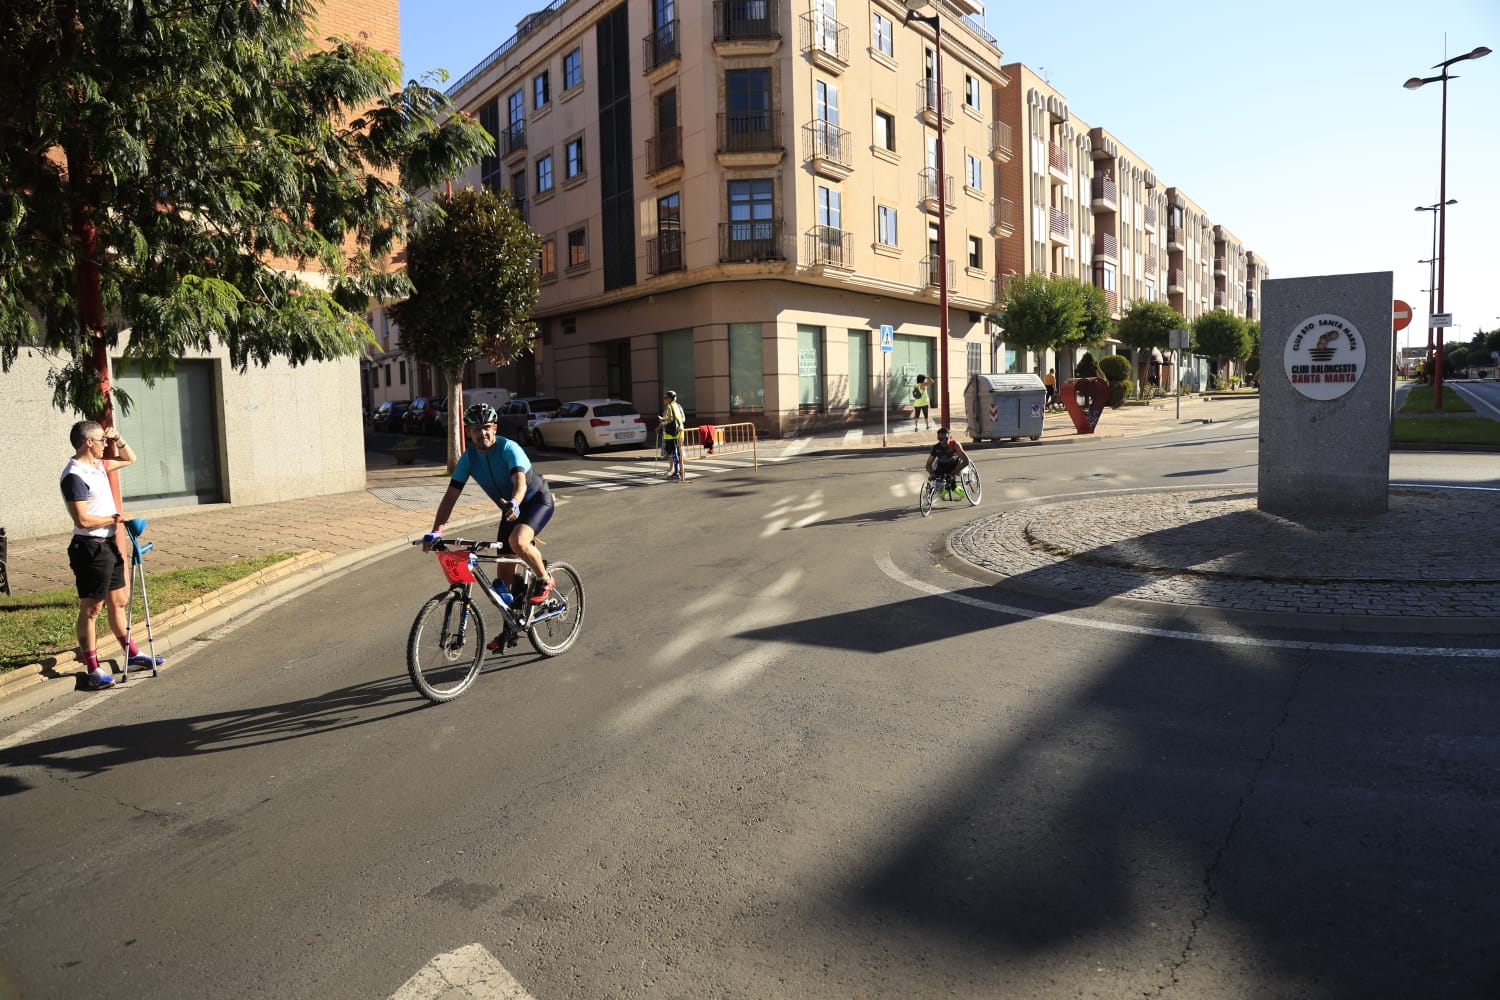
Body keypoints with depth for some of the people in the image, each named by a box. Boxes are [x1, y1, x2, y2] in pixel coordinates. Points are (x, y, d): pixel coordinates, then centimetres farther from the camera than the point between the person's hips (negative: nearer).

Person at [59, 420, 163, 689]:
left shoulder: (97, 465, 9)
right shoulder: (74, 476, -18)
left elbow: (130, 460, 27)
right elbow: (83, 520, -23)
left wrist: (118, 440, 10)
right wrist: (116, 518, -10)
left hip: (109, 545, 9)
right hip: (90, 548, -9)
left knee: (118, 601, 18)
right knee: (91, 609, -2)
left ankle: (132, 654, 29)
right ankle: (93, 669, 5)